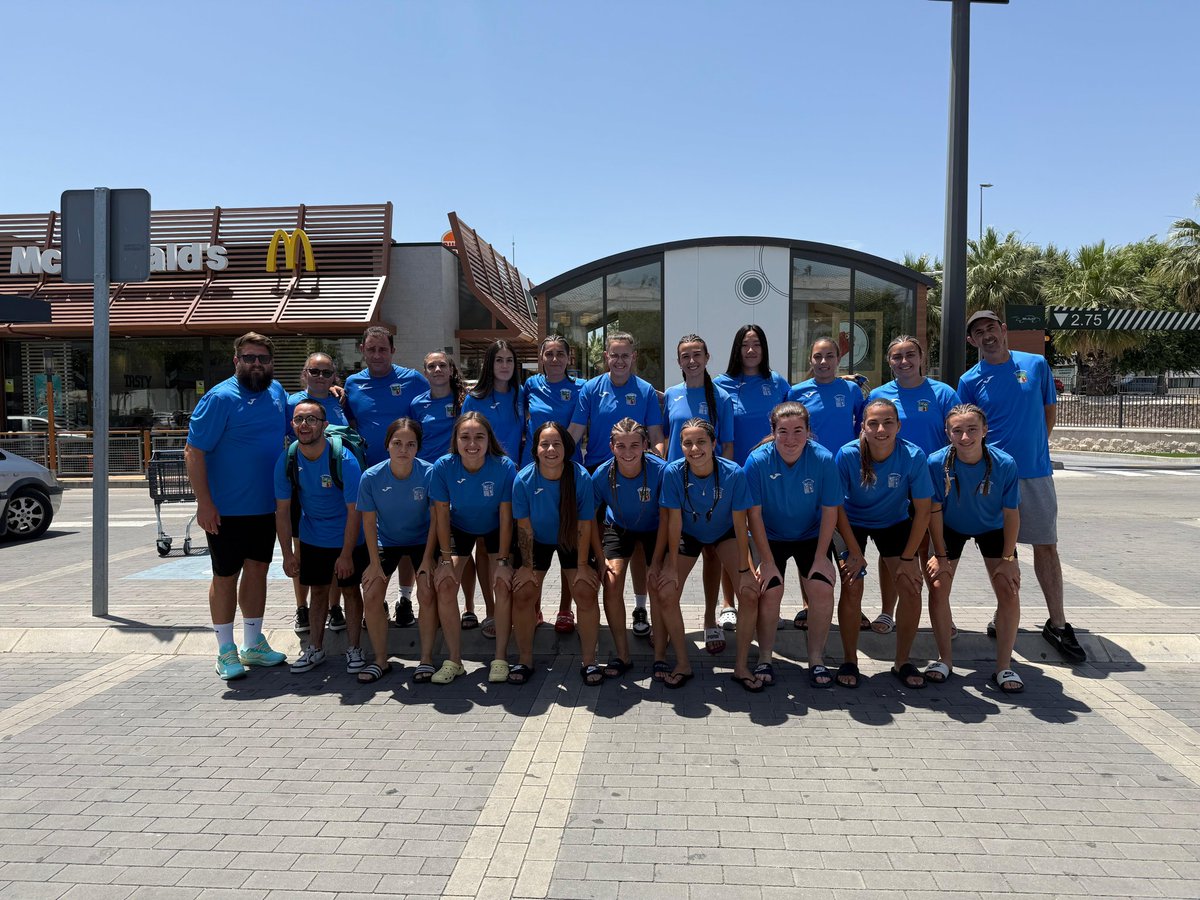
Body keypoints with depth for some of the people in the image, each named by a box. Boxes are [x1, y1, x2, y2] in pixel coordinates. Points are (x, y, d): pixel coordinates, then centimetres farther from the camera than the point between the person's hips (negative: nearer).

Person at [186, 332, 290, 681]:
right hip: (226, 509, -6)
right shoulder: (220, 399, -14)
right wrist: (204, 504, -21)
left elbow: (291, 427, 25)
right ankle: (226, 651, 17)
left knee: (257, 570, 14)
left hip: (265, 507, 6)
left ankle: (253, 644, 27)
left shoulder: (276, 392, 6)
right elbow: (193, 452, -16)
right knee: (225, 576, 4)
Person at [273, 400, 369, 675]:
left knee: (350, 589, 4)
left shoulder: (344, 459, -25)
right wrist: (288, 554, -8)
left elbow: (354, 511, -21)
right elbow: (282, 510, -6)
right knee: (317, 590, 12)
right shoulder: (286, 461, -14)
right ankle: (315, 649, 26)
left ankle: (354, 649, 18)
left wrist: (346, 554, -21)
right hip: (312, 539, 3)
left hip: (348, 539, -3)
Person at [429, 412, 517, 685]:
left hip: (495, 529, -1)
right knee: (444, 587, -13)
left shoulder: (504, 467, -29)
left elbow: (506, 517, -20)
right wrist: (445, 560, -17)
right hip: (458, 528, 1)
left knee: (504, 587, -16)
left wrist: (503, 561, -20)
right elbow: (442, 515, -16)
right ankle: (454, 661, 0)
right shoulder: (443, 467, -26)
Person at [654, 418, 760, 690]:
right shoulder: (673, 472, -26)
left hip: (725, 533, 0)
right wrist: (671, 566, -16)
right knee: (666, 594, -13)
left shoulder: (733, 473, -28)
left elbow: (740, 523, -20)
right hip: (687, 534, 1)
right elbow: (674, 520, -18)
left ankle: (741, 665, 3)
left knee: (750, 593, -16)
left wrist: (744, 570, -18)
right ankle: (683, 664, 7)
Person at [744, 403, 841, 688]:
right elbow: (754, 514, -17)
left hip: (812, 536, 1)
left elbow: (829, 511, -12)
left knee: (822, 589, -14)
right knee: (770, 592, -16)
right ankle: (765, 658, 4)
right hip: (770, 537, -1)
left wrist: (820, 557, -13)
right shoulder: (758, 461, -21)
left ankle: (816, 659, 5)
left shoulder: (823, 459, -19)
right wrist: (767, 561, -16)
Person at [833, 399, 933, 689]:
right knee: (851, 587, -14)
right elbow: (838, 506, -17)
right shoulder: (847, 455, -27)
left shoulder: (914, 456, -26)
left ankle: (902, 662, 12)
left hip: (895, 522, 2)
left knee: (912, 588, -7)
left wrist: (908, 557, -15)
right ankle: (849, 661, 4)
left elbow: (922, 511, -16)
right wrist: (855, 553, -17)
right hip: (853, 523, -1)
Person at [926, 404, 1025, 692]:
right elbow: (935, 510, -17)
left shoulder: (1005, 464, -29)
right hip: (950, 528, 0)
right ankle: (945, 659, 10)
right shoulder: (937, 463, -28)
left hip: (992, 528, 0)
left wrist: (1008, 558, -14)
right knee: (938, 587, -8)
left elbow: (1011, 513, -17)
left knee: (1009, 593, -8)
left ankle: (1003, 667, 7)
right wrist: (940, 555, -13)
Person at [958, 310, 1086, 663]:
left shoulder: (1036, 365, 3)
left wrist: (1032, 448, 6)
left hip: (1035, 471, 0)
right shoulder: (970, 380, 0)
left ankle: (1057, 624, 11)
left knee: (1046, 545, 3)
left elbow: (1048, 412, 11)